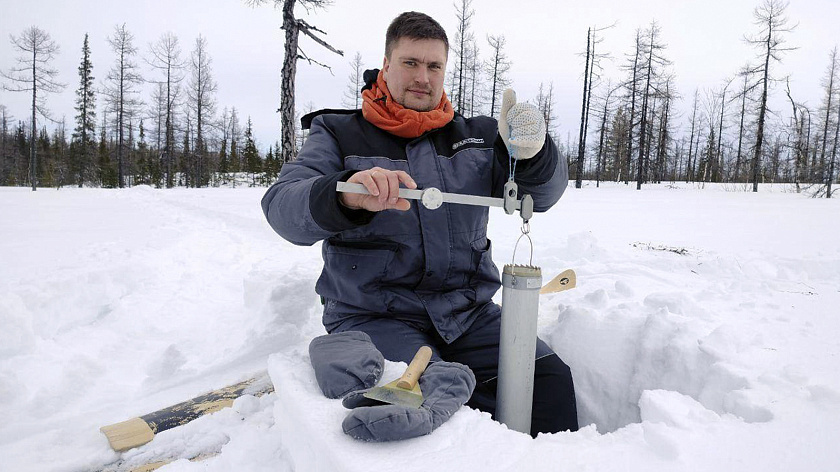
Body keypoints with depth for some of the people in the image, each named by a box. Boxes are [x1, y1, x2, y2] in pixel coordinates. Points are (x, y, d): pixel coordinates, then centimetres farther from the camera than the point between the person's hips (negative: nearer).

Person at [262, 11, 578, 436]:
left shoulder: (475, 136, 13)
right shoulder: (338, 134, 5)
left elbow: (542, 194, 2)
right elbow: (282, 207, -11)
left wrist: (531, 152, -21)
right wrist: (346, 197, -33)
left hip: (469, 313, 4)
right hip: (373, 315, -3)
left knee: (549, 378, -16)